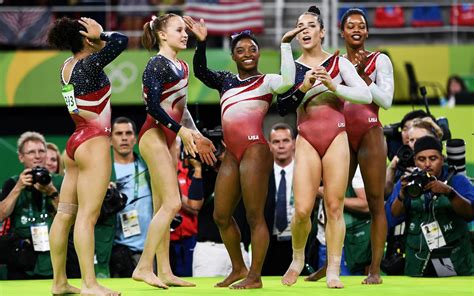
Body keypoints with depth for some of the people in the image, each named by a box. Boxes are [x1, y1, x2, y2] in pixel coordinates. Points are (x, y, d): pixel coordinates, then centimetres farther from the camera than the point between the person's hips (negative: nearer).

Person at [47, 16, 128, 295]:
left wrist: (97, 39, 8)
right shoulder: (89, 65, -14)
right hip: (94, 142, -9)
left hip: (76, 143, 9)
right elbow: (121, 41, -18)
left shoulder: (67, 66, 10)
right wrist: (101, 34, -3)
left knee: (65, 214, 7)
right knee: (87, 215, -12)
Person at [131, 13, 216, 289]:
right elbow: (153, 105, -19)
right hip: (154, 135, -9)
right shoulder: (157, 64, -12)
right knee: (172, 204, -13)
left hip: (168, 138, 9)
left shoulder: (182, 67, 14)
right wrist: (182, 130, -20)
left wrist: (196, 135, 17)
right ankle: (144, 267, -11)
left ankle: (164, 272, 10)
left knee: (163, 208, 8)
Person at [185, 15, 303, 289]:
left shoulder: (266, 81, 1)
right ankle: (238, 268, 26)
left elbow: (288, 81, -18)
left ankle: (255, 276, 0)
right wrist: (201, 42, 1)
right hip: (232, 154, 7)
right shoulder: (226, 80, 20)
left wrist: (285, 44, -17)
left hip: (254, 150, -7)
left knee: (254, 216, -6)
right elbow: (200, 71, 11)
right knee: (222, 216, 12)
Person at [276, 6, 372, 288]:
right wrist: (303, 88, -15)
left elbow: (366, 95, -3)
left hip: (336, 138, -1)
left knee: (334, 206, -6)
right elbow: (283, 108, 0)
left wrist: (334, 86, -16)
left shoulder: (339, 63, 7)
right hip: (307, 140, 1)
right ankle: (298, 259, 16)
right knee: (302, 209, -9)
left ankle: (333, 272, -2)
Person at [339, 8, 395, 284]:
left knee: (376, 202, -5)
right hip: (341, 135, 4)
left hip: (369, 134, -4)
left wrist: (362, 74, -13)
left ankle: (375, 269, -7)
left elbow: (386, 100, -7)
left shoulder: (379, 60, 2)